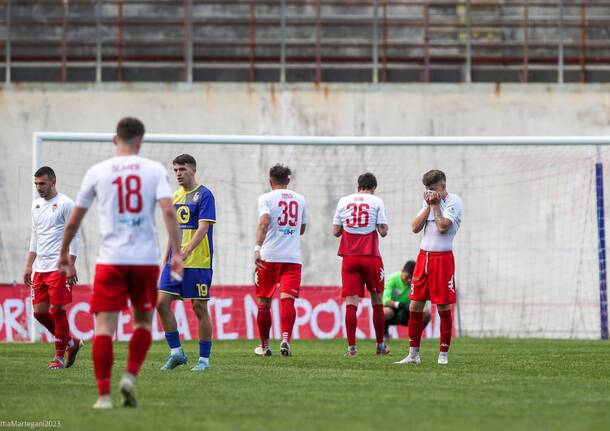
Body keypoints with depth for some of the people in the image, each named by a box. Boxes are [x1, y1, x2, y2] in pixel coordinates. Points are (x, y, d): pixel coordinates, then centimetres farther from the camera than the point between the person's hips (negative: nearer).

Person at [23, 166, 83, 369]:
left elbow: (73, 237, -8)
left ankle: (60, 356, 1)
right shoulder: (36, 205, 16)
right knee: (39, 311, 4)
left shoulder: (65, 204, -6)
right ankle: (71, 342, 20)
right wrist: (28, 266, 17)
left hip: (59, 267, -7)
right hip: (40, 268, 7)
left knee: (58, 310, -7)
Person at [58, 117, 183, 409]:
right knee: (143, 322, 18)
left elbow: (74, 220, 10)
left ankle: (104, 394, -7)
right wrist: (177, 254, -9)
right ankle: (130, 376, 1)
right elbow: (168, 211, -10)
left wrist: (64, 254, 23)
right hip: (146, 259, 0)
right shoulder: (154, 170, 3)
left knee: (104, 327, -1)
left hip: (110, 260, 0)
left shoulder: (97, 172, 5)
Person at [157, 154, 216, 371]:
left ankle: (204, 359, 7)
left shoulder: (204, 195, -8)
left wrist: (186, 251, -28)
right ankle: (176, 352, 8)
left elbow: (203, 228, -17)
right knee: (162, 303, -2)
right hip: (175, 261, 7)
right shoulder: (176, 196, 15)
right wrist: (166, 258, 18)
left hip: (198, 263, -7)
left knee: (199, 308, -2)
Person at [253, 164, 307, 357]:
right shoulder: (300, 200, 13)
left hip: (269, 256, -2)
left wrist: (257, 248, -24)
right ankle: (285, 339, -30)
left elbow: (264, 223, -16)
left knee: (264, 302, 10)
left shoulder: (266, 198, 0)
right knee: (287, 299, -8)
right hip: (293, 256, 2)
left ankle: (264, 346, 18)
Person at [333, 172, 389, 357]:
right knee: (377, 300, 11)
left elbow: (336, 231, 7)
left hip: (349, 257, 1)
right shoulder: (376, 201, 0)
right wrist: (384, 226, 16)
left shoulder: (344, 201, 6)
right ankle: (380, 345, 17)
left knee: (351, 302, -2)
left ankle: (351, 347, -9)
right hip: (371, 257, -1)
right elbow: (383, 231, -5)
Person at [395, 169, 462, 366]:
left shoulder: (453, 201, -5)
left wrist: (436, 205, -8)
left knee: (443, 308, -3)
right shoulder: (429, 202, 16)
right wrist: (428, 205, -1)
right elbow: (415, 227, 6)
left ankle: (443, 355, 3)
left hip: (443, 259, -6)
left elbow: (443, 227, -17)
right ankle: (413, 355, 9)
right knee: (415, 307, 3)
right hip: (423, 256, 6)